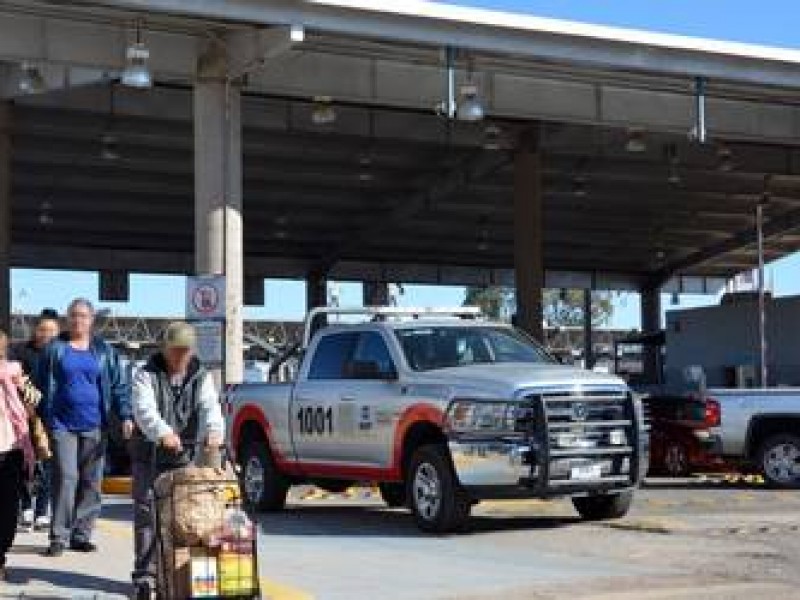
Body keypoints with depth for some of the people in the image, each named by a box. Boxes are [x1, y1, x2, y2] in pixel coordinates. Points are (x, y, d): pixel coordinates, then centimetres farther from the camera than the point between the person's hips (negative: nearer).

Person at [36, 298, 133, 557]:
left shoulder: (104, 351, 8)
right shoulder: (55, 349, 5)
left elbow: (119, 385, 6)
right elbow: (42, 385, 7)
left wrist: (125, 416, -5)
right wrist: (40, 421, 1)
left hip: (94, 425, 2)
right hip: (63, 424, -2)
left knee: (91, 481, 4)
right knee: (65, 477, -9)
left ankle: (81, 534, 13)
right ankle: (59, 536, -3)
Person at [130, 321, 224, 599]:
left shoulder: (201, 377, 5)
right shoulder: (146, 375, -3)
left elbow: (210, 406, -14)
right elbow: (144, 410, -22)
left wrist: (214, 430, -37)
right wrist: (163, 432, -42)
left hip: (186, 456, 2)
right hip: (149, 456, -2)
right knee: (147, 514, -3)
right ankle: (144, 574, 1)